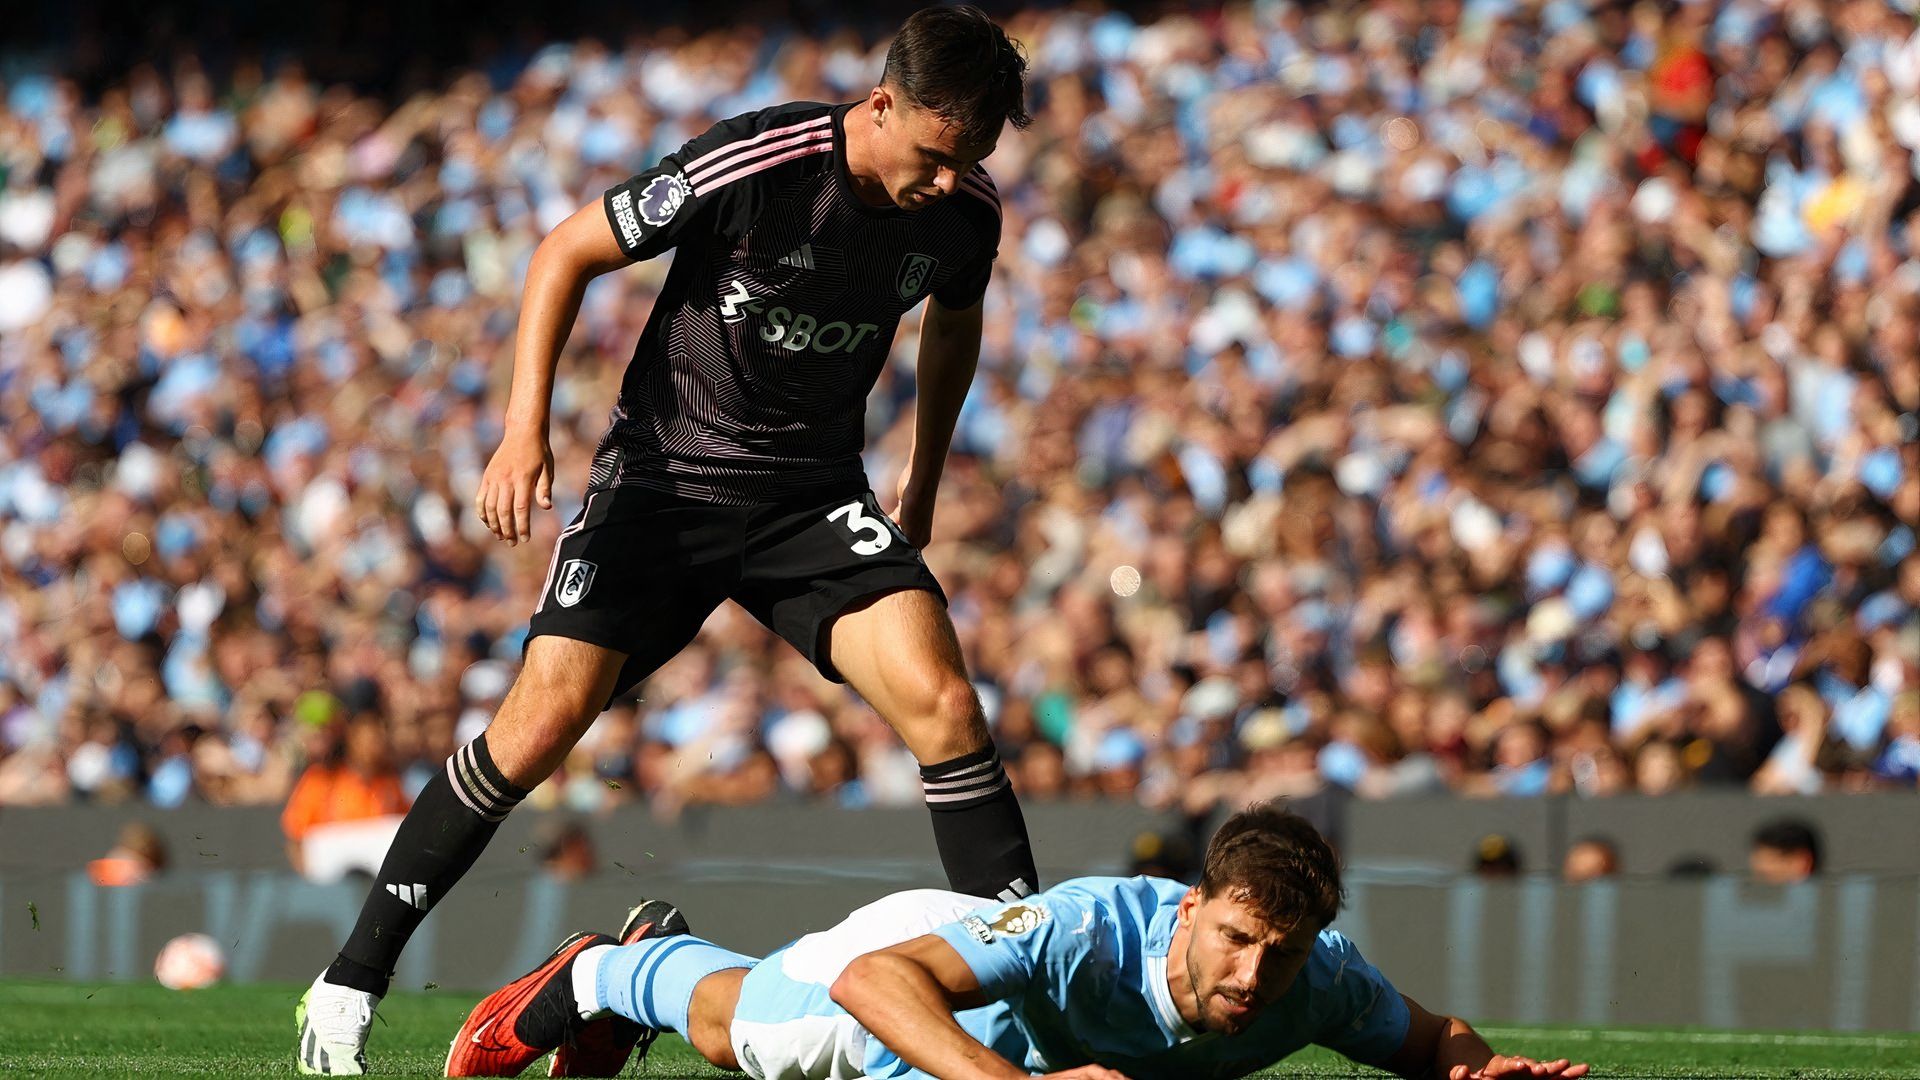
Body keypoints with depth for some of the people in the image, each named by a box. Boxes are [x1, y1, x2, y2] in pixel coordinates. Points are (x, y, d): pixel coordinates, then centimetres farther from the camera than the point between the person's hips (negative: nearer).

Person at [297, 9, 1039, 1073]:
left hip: (815, 493, 4)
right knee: (544, 717, -13)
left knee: (942, 702, -17)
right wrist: (526, 427, -17)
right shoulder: (753, 165, -22)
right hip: (665, 475, -4)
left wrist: (924, 481, 23)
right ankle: (353, 979, -1)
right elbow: (567, 250, -11)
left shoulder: (965, 209, -6)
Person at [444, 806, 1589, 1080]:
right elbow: (877, 979, -54)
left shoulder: (1326, 983, -37)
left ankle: (668, 957, 63)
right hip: (904, 961, -8)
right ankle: (603, 976, 48)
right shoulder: (1091, 928, -50)